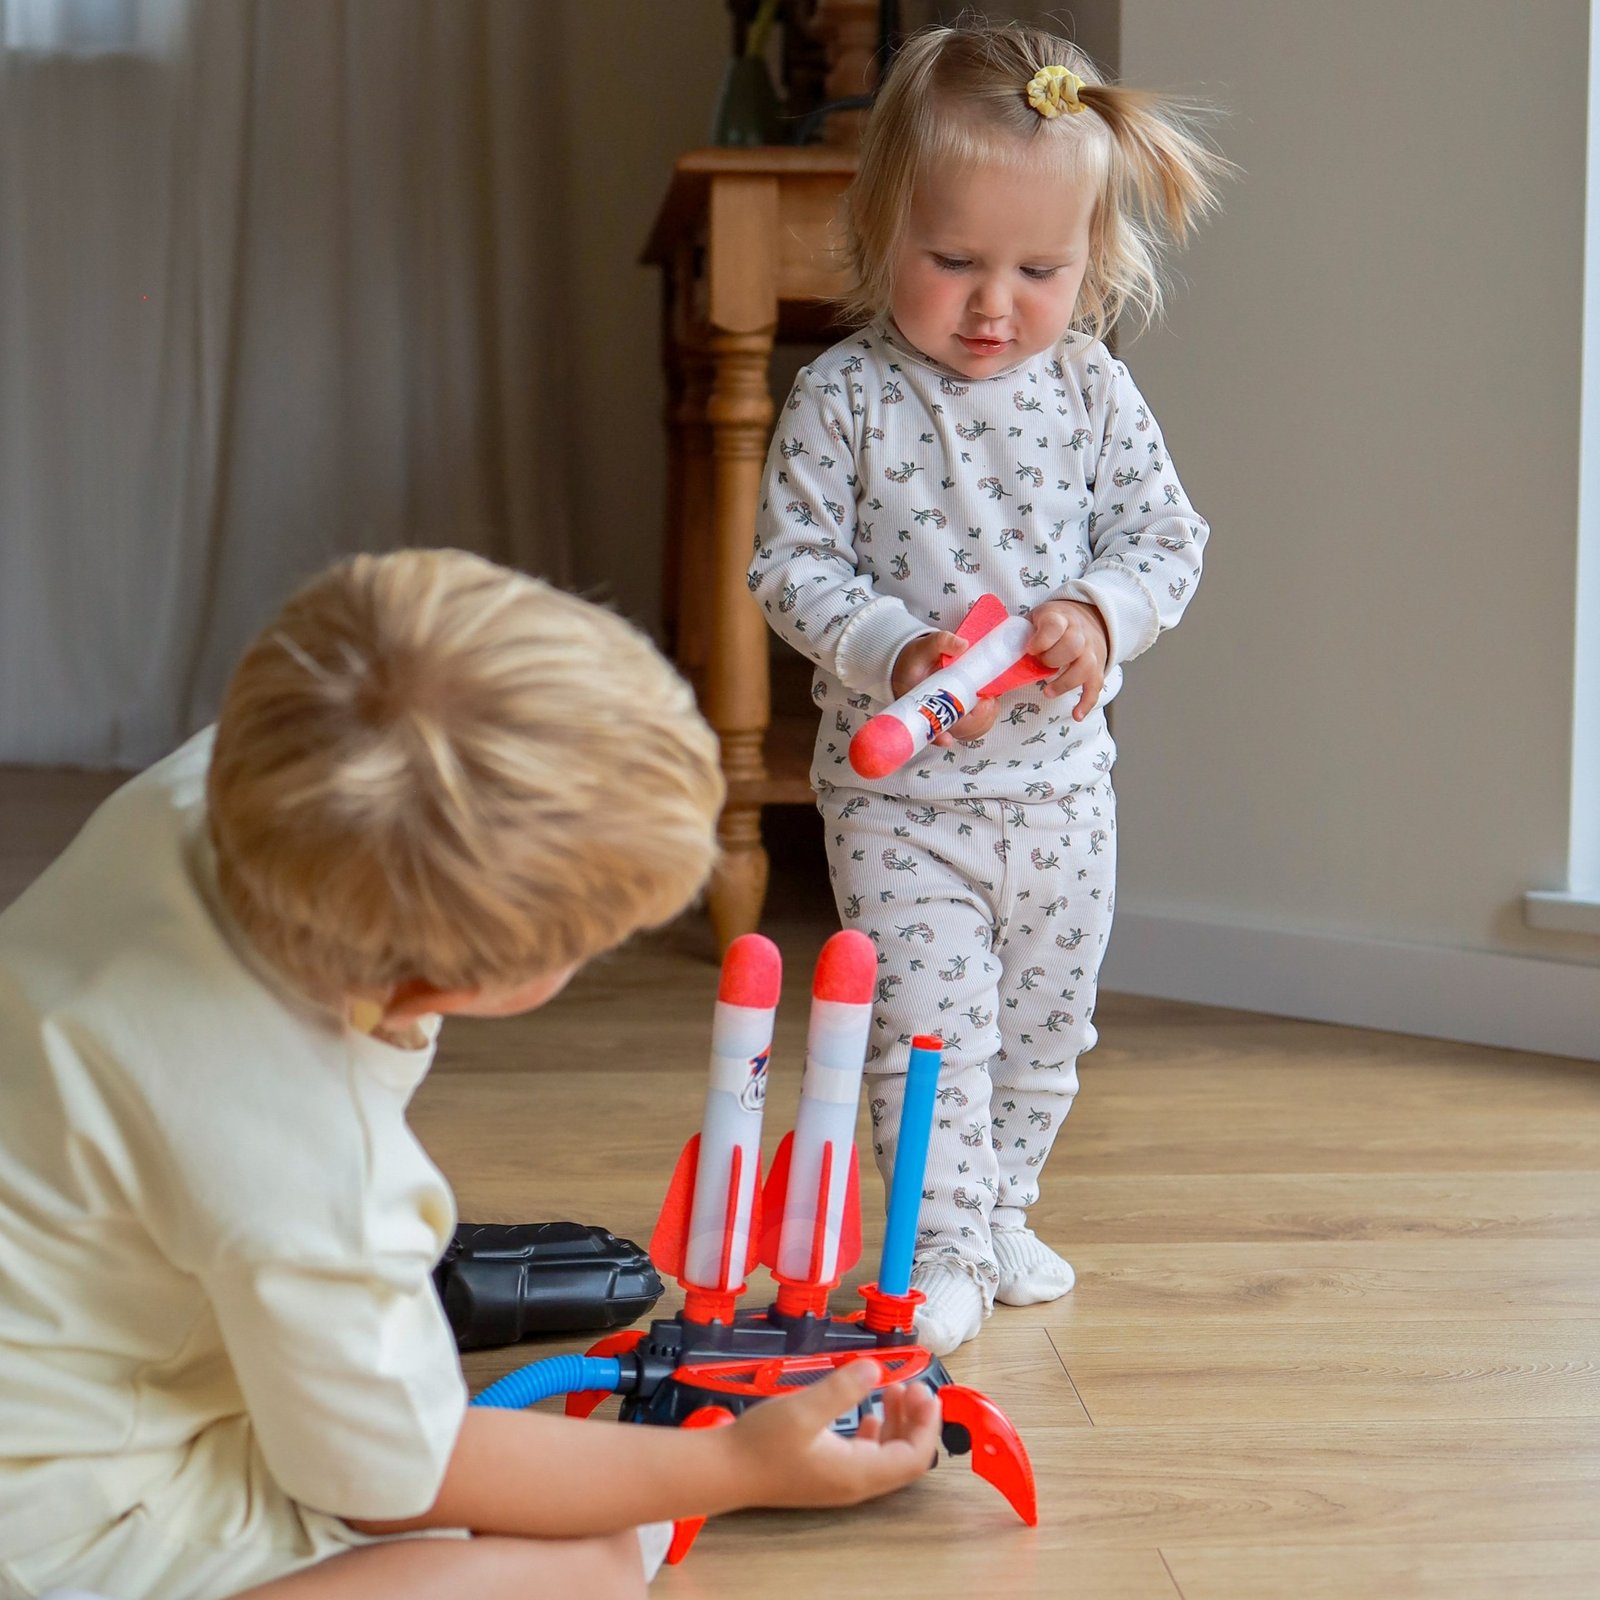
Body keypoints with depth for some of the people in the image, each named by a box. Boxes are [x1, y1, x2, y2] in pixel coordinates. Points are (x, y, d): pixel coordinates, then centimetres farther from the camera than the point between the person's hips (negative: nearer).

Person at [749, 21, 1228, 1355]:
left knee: (1047, 1024, 16)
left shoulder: (1093, 392, -2)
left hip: (1061, 776, 4)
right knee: (929, 1025, -5)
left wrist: (1096, 613, -19)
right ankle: (944, 1246, 8)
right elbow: (793, 565, -9)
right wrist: (894, 652, -24)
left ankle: (1000, 1209, 35)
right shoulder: (845, 397, -10)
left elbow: (1166, 541, 1)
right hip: (898, 786, -3)